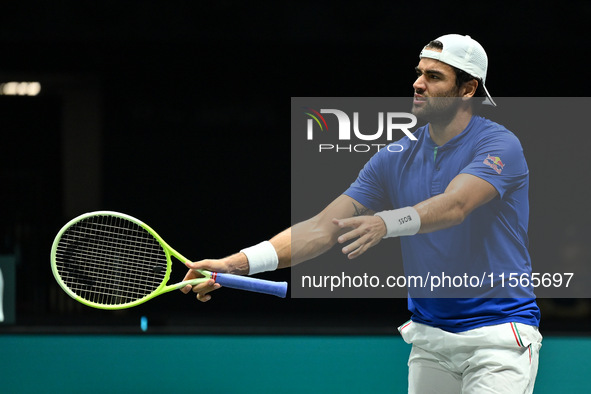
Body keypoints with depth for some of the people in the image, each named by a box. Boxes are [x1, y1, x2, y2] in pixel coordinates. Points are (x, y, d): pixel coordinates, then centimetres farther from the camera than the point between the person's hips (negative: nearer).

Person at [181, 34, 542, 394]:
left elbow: (454, 205, -29)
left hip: (498, 333, -5)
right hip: (429, 336, 5)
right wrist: (239, 263, -13)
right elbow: (324, 228, 0)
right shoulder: (394, 160, 6)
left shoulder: (499, 145, -10)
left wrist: (387, 223, -48)